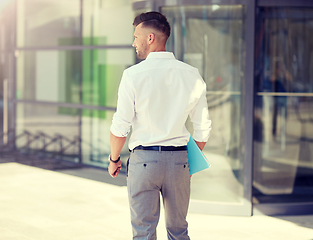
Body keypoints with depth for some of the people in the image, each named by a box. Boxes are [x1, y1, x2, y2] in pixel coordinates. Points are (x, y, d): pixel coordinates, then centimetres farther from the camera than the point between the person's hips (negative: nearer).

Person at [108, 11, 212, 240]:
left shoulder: (133, 75, -9)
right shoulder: (192, 75, 2)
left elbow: (120, 126, -8)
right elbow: (203, 127, 5)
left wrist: (114, 159, 7)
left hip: (144, 158, -3)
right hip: (179, 158, 4)